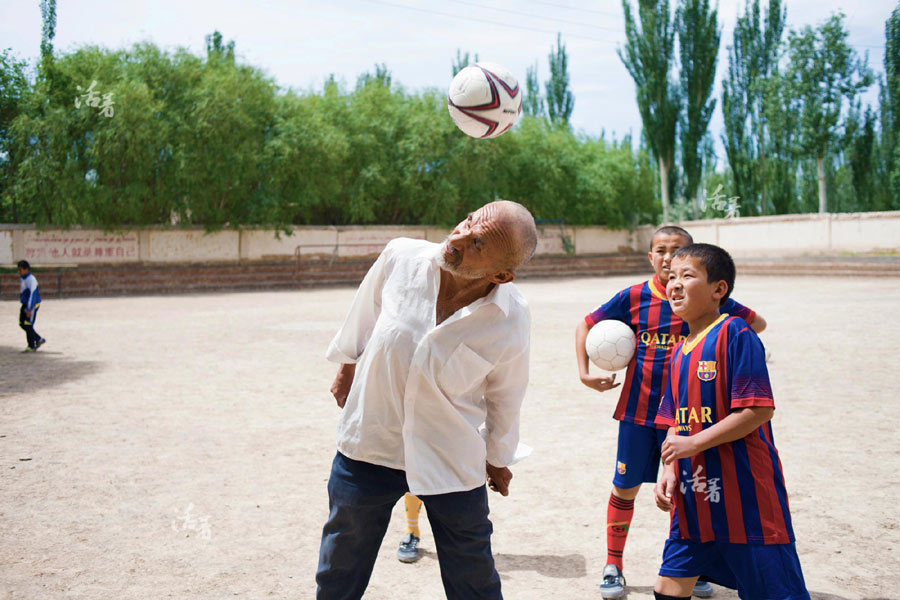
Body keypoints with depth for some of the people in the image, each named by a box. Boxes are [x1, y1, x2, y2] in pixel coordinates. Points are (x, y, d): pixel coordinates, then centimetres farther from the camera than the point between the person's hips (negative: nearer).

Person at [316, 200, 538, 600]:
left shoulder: (511, 324, -23)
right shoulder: (400, 257, -19)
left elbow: (505, 395, -3)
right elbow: (365, 312, 4)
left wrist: (498, 458, 11)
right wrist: (347, 368, 18)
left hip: (450, 461, -2)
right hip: (369, 442, 2)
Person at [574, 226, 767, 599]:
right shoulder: (633, 298, -4)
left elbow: (755, 323, 8)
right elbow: (586, 326, 7)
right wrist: (584, 373, -2)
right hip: (637, 410, 0)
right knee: (624, 489, 7)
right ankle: (613, 567, 23)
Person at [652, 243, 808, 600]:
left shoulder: (735, 334, -13)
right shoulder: (679, 353, 12)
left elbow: (758, 409, -20)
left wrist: (693, 444, -18)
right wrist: (669, 473, 2)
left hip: (744, 496, -8)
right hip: (693, 498, 8)